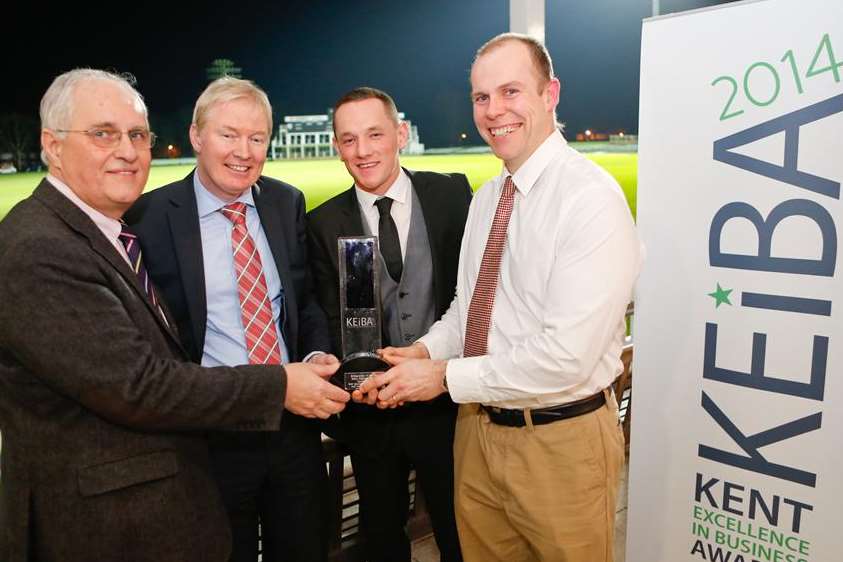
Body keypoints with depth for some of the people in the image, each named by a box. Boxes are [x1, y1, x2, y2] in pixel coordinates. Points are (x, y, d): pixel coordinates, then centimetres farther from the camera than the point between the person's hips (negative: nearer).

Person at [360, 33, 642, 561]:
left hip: (560, 440, -6)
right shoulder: (485, 197, 7)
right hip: (478, 427, 7)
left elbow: (565, 356, -26)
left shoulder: (592, 198, -20)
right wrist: (425, 351, -6)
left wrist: (446, 376, -18)